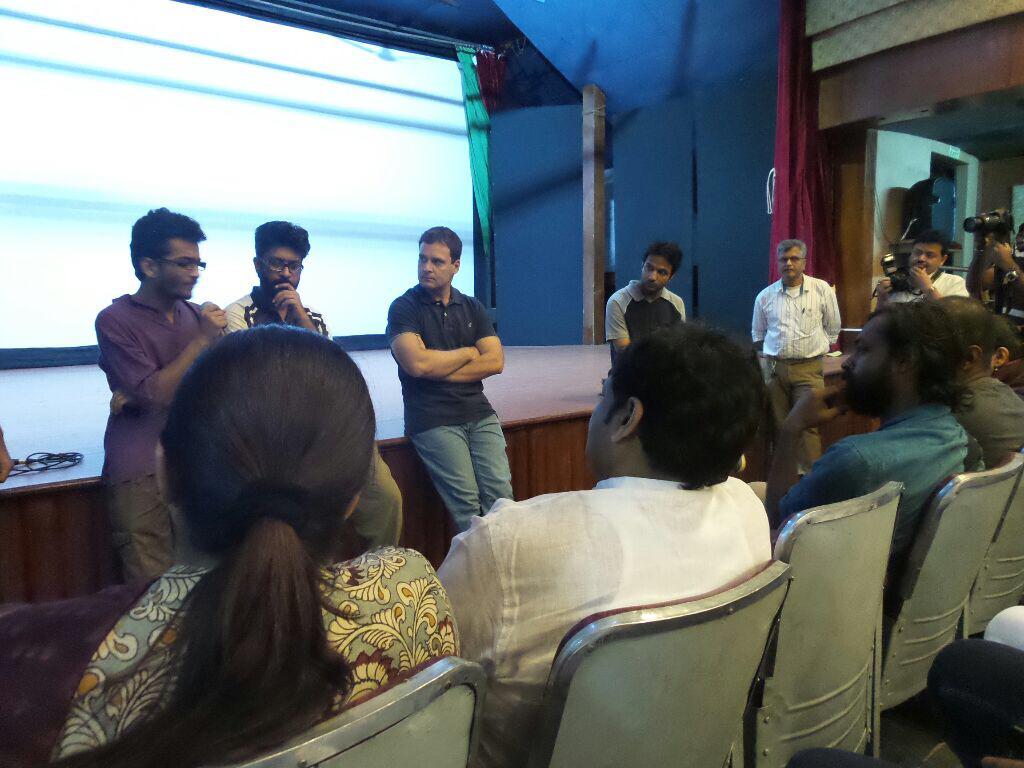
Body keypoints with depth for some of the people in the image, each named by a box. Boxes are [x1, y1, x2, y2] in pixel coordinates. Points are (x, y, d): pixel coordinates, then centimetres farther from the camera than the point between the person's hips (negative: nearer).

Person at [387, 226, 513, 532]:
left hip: (479, 413, 4)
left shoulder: (472, 308, 13)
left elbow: (495, 361, 1)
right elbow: (417, 363, -16)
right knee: (466, 501, -13)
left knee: (501, 493, -10)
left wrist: (438, 368, -7)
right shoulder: (404, 307, 1)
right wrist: (468, 352, -1)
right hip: (432, 420, -3)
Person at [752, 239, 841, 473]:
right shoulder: (765, 296, 7)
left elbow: (832, 329, 10)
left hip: (809, 368, -2)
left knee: (808, 426, -9)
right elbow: (757, 334, 20)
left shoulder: (822, 290, 1)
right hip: (774, 367, 3)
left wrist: (814, 349, 8)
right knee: (780, 426, 7)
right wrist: (772, 353, 11)